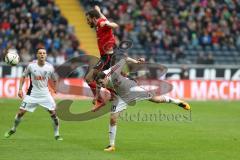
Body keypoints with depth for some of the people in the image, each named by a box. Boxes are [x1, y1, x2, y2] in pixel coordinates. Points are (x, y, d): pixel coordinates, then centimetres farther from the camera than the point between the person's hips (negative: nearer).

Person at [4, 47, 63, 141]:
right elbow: (23, 76, 4)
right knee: (21, 111, -3)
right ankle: (13, 129, 22)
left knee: (53, 112, -9)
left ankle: (57, 134, 7)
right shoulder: (31, 65, -8)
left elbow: (54, 80, 11)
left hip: (45, 93, 0)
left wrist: (54, 88, 2)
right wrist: (20, 89, -2)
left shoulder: (49, 67, -7)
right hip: (32, 93, 0)